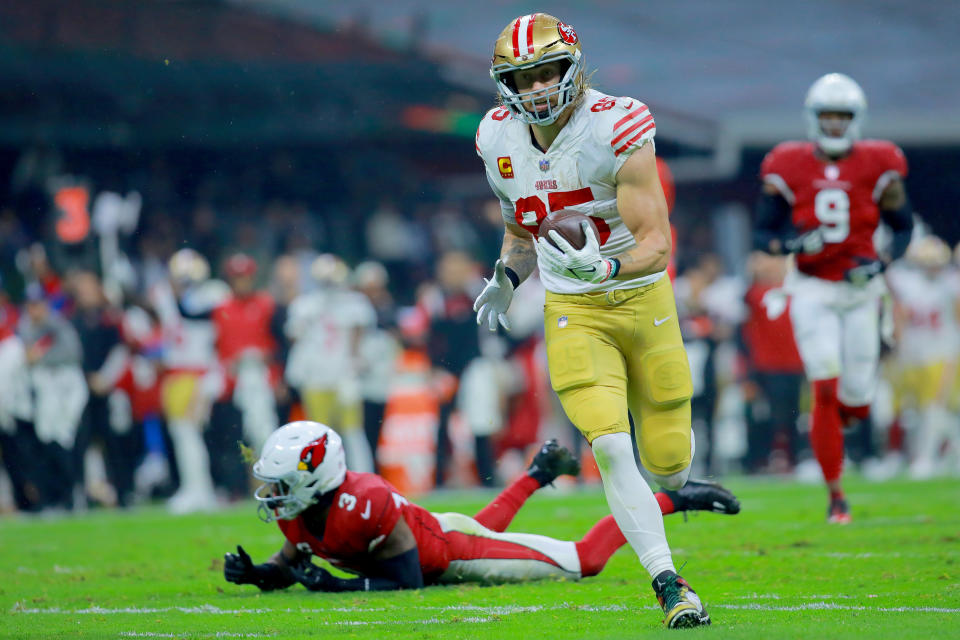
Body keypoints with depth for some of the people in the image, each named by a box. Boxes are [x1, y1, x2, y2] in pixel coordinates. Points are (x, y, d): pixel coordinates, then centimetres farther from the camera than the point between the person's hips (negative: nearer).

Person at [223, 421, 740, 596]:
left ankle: (669, 500, 14)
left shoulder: (362, 504, -40)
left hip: (454, 555, -8)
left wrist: (335, 584, -40)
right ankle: (537, 474, 56)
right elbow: (292, 562, 0)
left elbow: (407, 581, -34)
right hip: (433, 536, 8)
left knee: (581, 562, 3)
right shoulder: (296, 511, -17)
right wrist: (255, 573, -20)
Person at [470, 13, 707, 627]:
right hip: (573, 315, 2)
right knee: (611, 447, -20)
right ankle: (670, 585, -16)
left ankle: (676, 439, 43)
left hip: (643, 300, -2)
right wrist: (506, 279, -1)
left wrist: (603, 267, -40)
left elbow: (656, 245, -22)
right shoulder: (500, 140, -3)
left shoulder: (619, 130, -19)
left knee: (667, 468, 3)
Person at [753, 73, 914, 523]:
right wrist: (791, 244, -19)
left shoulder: (877, 168, -2)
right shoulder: (789, 168, -3)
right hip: (812, 289, -1)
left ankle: (829, 423, 39)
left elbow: (903, 228, 6)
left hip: (860, 288, 1)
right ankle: (835, 494, -3)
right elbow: (762, 233, 3)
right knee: (826, 391, -12)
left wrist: (881, 263, -12)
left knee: (856, 400, 0)